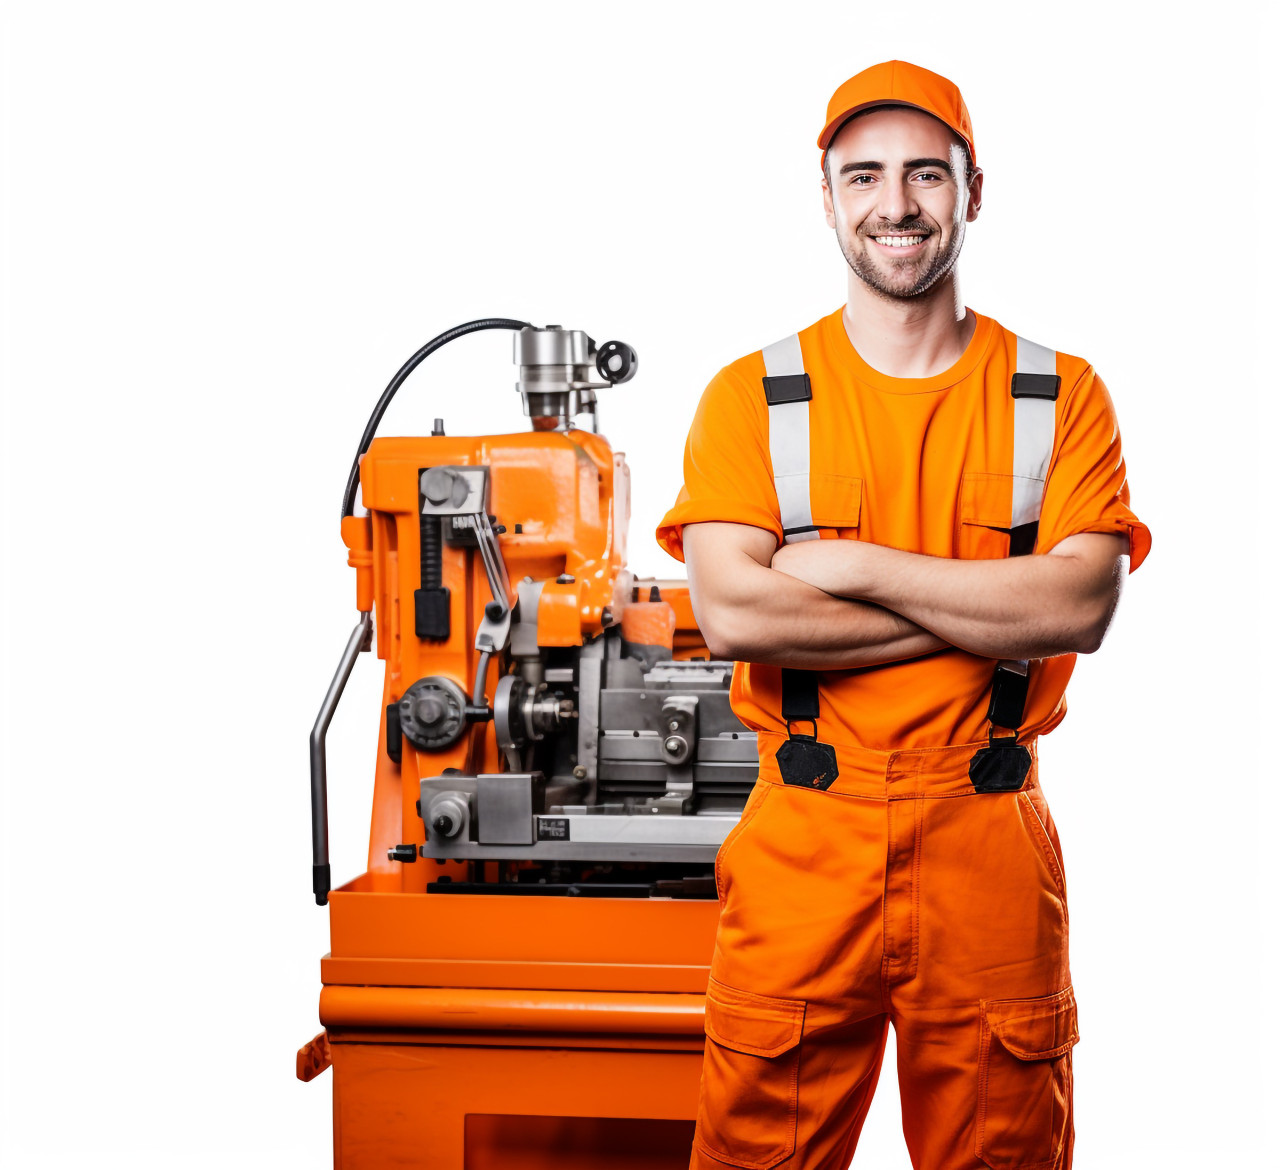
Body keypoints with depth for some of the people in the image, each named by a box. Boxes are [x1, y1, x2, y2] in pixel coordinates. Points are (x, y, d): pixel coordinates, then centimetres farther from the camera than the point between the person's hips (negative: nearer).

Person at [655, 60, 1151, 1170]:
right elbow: (733, 613, -13)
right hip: (801, 840, 0)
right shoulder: (750, 396, 1)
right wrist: (991, 612, -12)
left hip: (991, 840, 1)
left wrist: (857, 565, -14)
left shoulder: (1062, 395, 5)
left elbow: (1081, 608, -9)